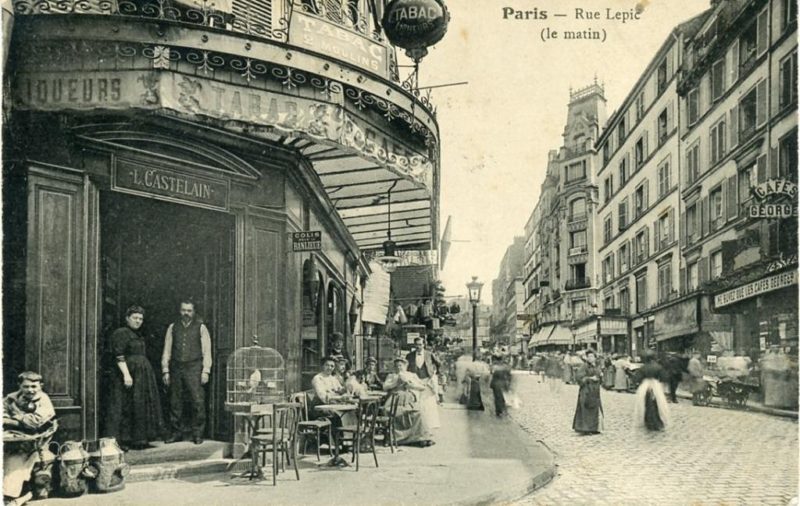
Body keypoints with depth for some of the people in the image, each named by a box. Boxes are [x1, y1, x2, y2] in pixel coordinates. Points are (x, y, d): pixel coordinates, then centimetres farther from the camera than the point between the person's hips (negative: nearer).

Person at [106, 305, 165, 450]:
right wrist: (126, 374, -26)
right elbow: (119, 356, -18)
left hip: (141, 376, 10)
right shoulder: (120, 333, -10)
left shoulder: (136, 335, 18)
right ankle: (120, 440, -3)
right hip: (129, 375, -9)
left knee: (140, 406, 10)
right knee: (125, 407, -7)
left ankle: (138, 439, 15)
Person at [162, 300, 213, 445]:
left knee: (198, 401, -8)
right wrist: (166, 371, 5)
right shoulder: (173, 328, 13)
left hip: (194, 368, -2)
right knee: (175, 402, 4)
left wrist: (205, 371, -5)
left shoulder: (200, 327, 6)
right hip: (176, 368, 3)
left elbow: (206, 351, 3)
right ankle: (177, 432, 14)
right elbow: (167, 351, 13)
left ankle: (197, 433, 0)